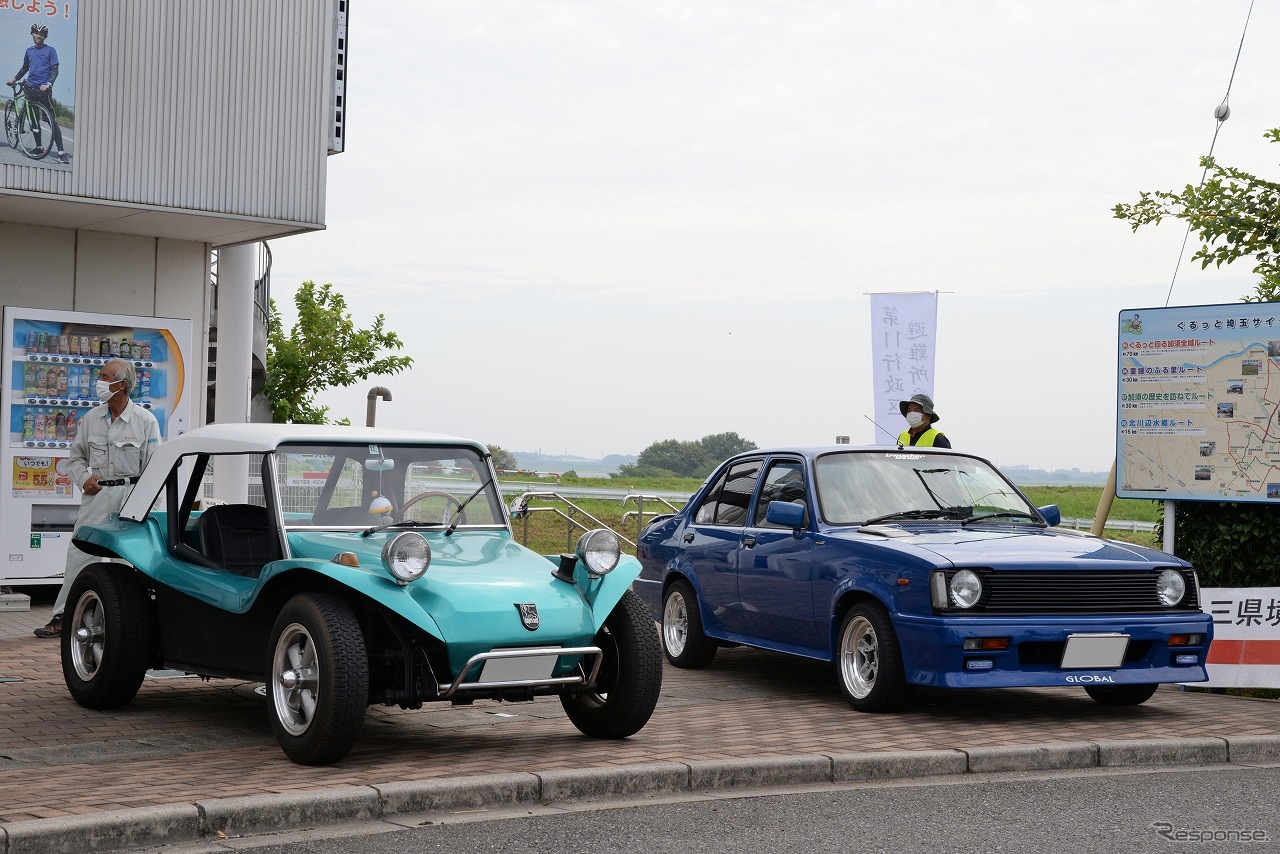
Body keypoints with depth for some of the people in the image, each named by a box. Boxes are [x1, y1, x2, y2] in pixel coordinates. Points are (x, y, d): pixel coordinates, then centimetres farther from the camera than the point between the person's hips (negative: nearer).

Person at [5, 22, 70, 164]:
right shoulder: (29, 51, 15)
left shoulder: (50, 50, 0)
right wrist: (14, 79, 22)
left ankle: (61, 153, -14)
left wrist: (48, 84, -20)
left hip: (44, 89, -5)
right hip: (30, 88, 5)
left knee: (52, 120, -10)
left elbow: (55, 70, -6)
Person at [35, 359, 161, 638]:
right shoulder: (91, 418, 9)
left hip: (131, 494, -3)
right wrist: (84, 479, 1)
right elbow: (76, 456, 20)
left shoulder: (145, 421, -3)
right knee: (79, 554, -1)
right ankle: (62, 617, 3)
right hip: (97, 494, 3)